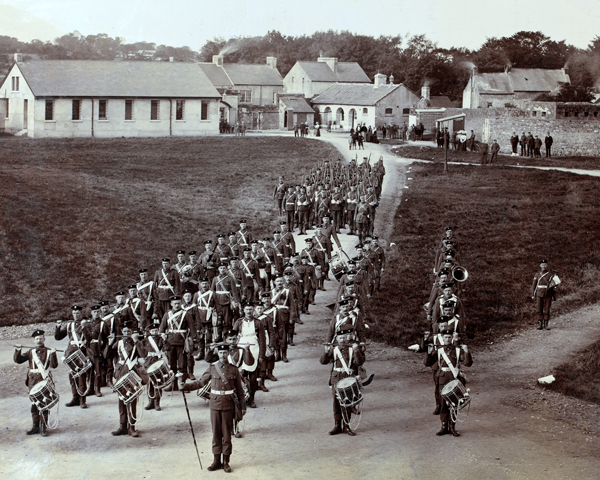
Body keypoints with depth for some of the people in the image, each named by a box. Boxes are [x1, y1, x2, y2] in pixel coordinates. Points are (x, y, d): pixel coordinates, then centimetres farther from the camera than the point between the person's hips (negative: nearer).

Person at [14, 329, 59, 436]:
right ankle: (36, 426, 18)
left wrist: (53, 355, -25)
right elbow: (18, 360, 5)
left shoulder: (49, 352, 1)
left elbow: (54, 365, -11)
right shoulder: (31, 352, 10)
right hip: (33, 381, 3)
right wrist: (18, 351, -12)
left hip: (45, 380, -3)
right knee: (34, 404, 8)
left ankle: (44, 427, 4)